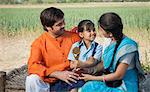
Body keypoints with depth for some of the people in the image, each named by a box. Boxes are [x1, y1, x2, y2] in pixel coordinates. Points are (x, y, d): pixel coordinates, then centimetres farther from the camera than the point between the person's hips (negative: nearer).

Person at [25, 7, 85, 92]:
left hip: (72, 80, 2)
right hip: (50, 84, -1)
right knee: (32, 80, -29)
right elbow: (33, 66, -14)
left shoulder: (73, 37, 5)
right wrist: (58, 74, -23)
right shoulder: (39, 43, -2)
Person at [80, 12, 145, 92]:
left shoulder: (126, 46, -22)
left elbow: (118, 75, -19)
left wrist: (93, 78, -13)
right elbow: (105, 64, 13)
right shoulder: (113, 42, 2)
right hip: (112, 83, 7)